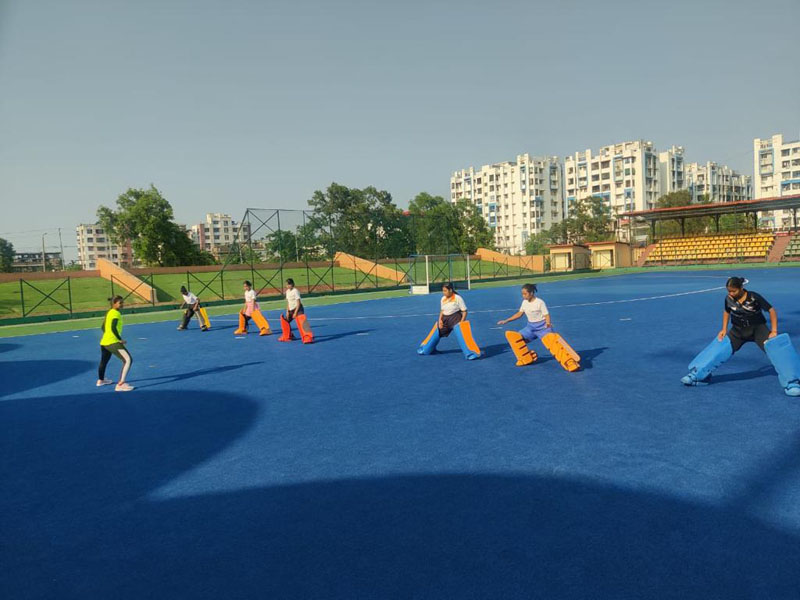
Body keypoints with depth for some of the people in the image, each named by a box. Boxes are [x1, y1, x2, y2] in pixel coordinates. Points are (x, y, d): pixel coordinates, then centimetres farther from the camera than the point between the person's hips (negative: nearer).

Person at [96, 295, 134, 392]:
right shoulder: (116, 313, -12)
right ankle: (120, 384, -26)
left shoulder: (109, 312, 16)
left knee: (104, 361, 31)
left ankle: (101, 380, 55)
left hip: (104, 342, 11)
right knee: (128, 360, -19)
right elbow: (113, 328, -24)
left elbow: (103, 327, 25)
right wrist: (120, 339, -21)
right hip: (113, 342, -11)